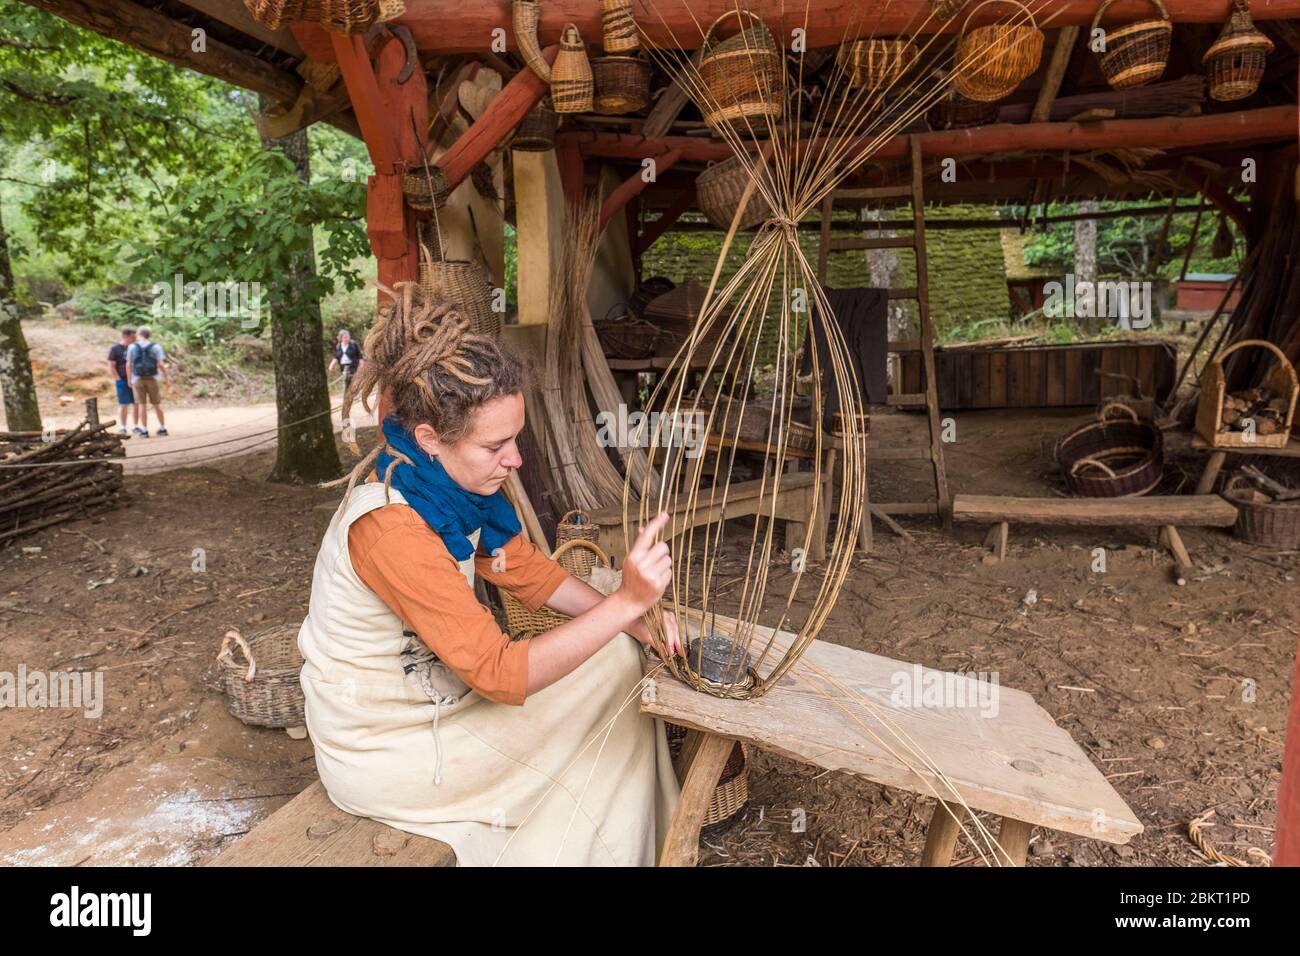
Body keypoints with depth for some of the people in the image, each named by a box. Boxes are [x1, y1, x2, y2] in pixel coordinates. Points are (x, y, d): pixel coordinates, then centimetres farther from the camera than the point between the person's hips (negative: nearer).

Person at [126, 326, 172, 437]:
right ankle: (162, 428, 13)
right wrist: (167, 379, -5)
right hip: (152, 378, 0)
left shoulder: (132, 347, -2)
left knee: (142, 404, 5)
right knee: (157, 404, 10)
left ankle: (145, 430, 4)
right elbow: (161, 365, -11)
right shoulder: (156, 347, -5)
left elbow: (129, 365, -2)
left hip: (138, 379, 0)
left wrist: (129, 380, 8)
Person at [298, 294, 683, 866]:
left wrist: (631, 619, -11)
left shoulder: (447, 477, -7)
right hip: (381, 749, -8)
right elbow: (501, 674, -33)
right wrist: (626, 602, -40)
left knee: (620, 657, 3)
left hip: (430, 692, 8)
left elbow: (524, 569, 1)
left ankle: (654, 837, 23)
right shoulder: (390, 528, -34)